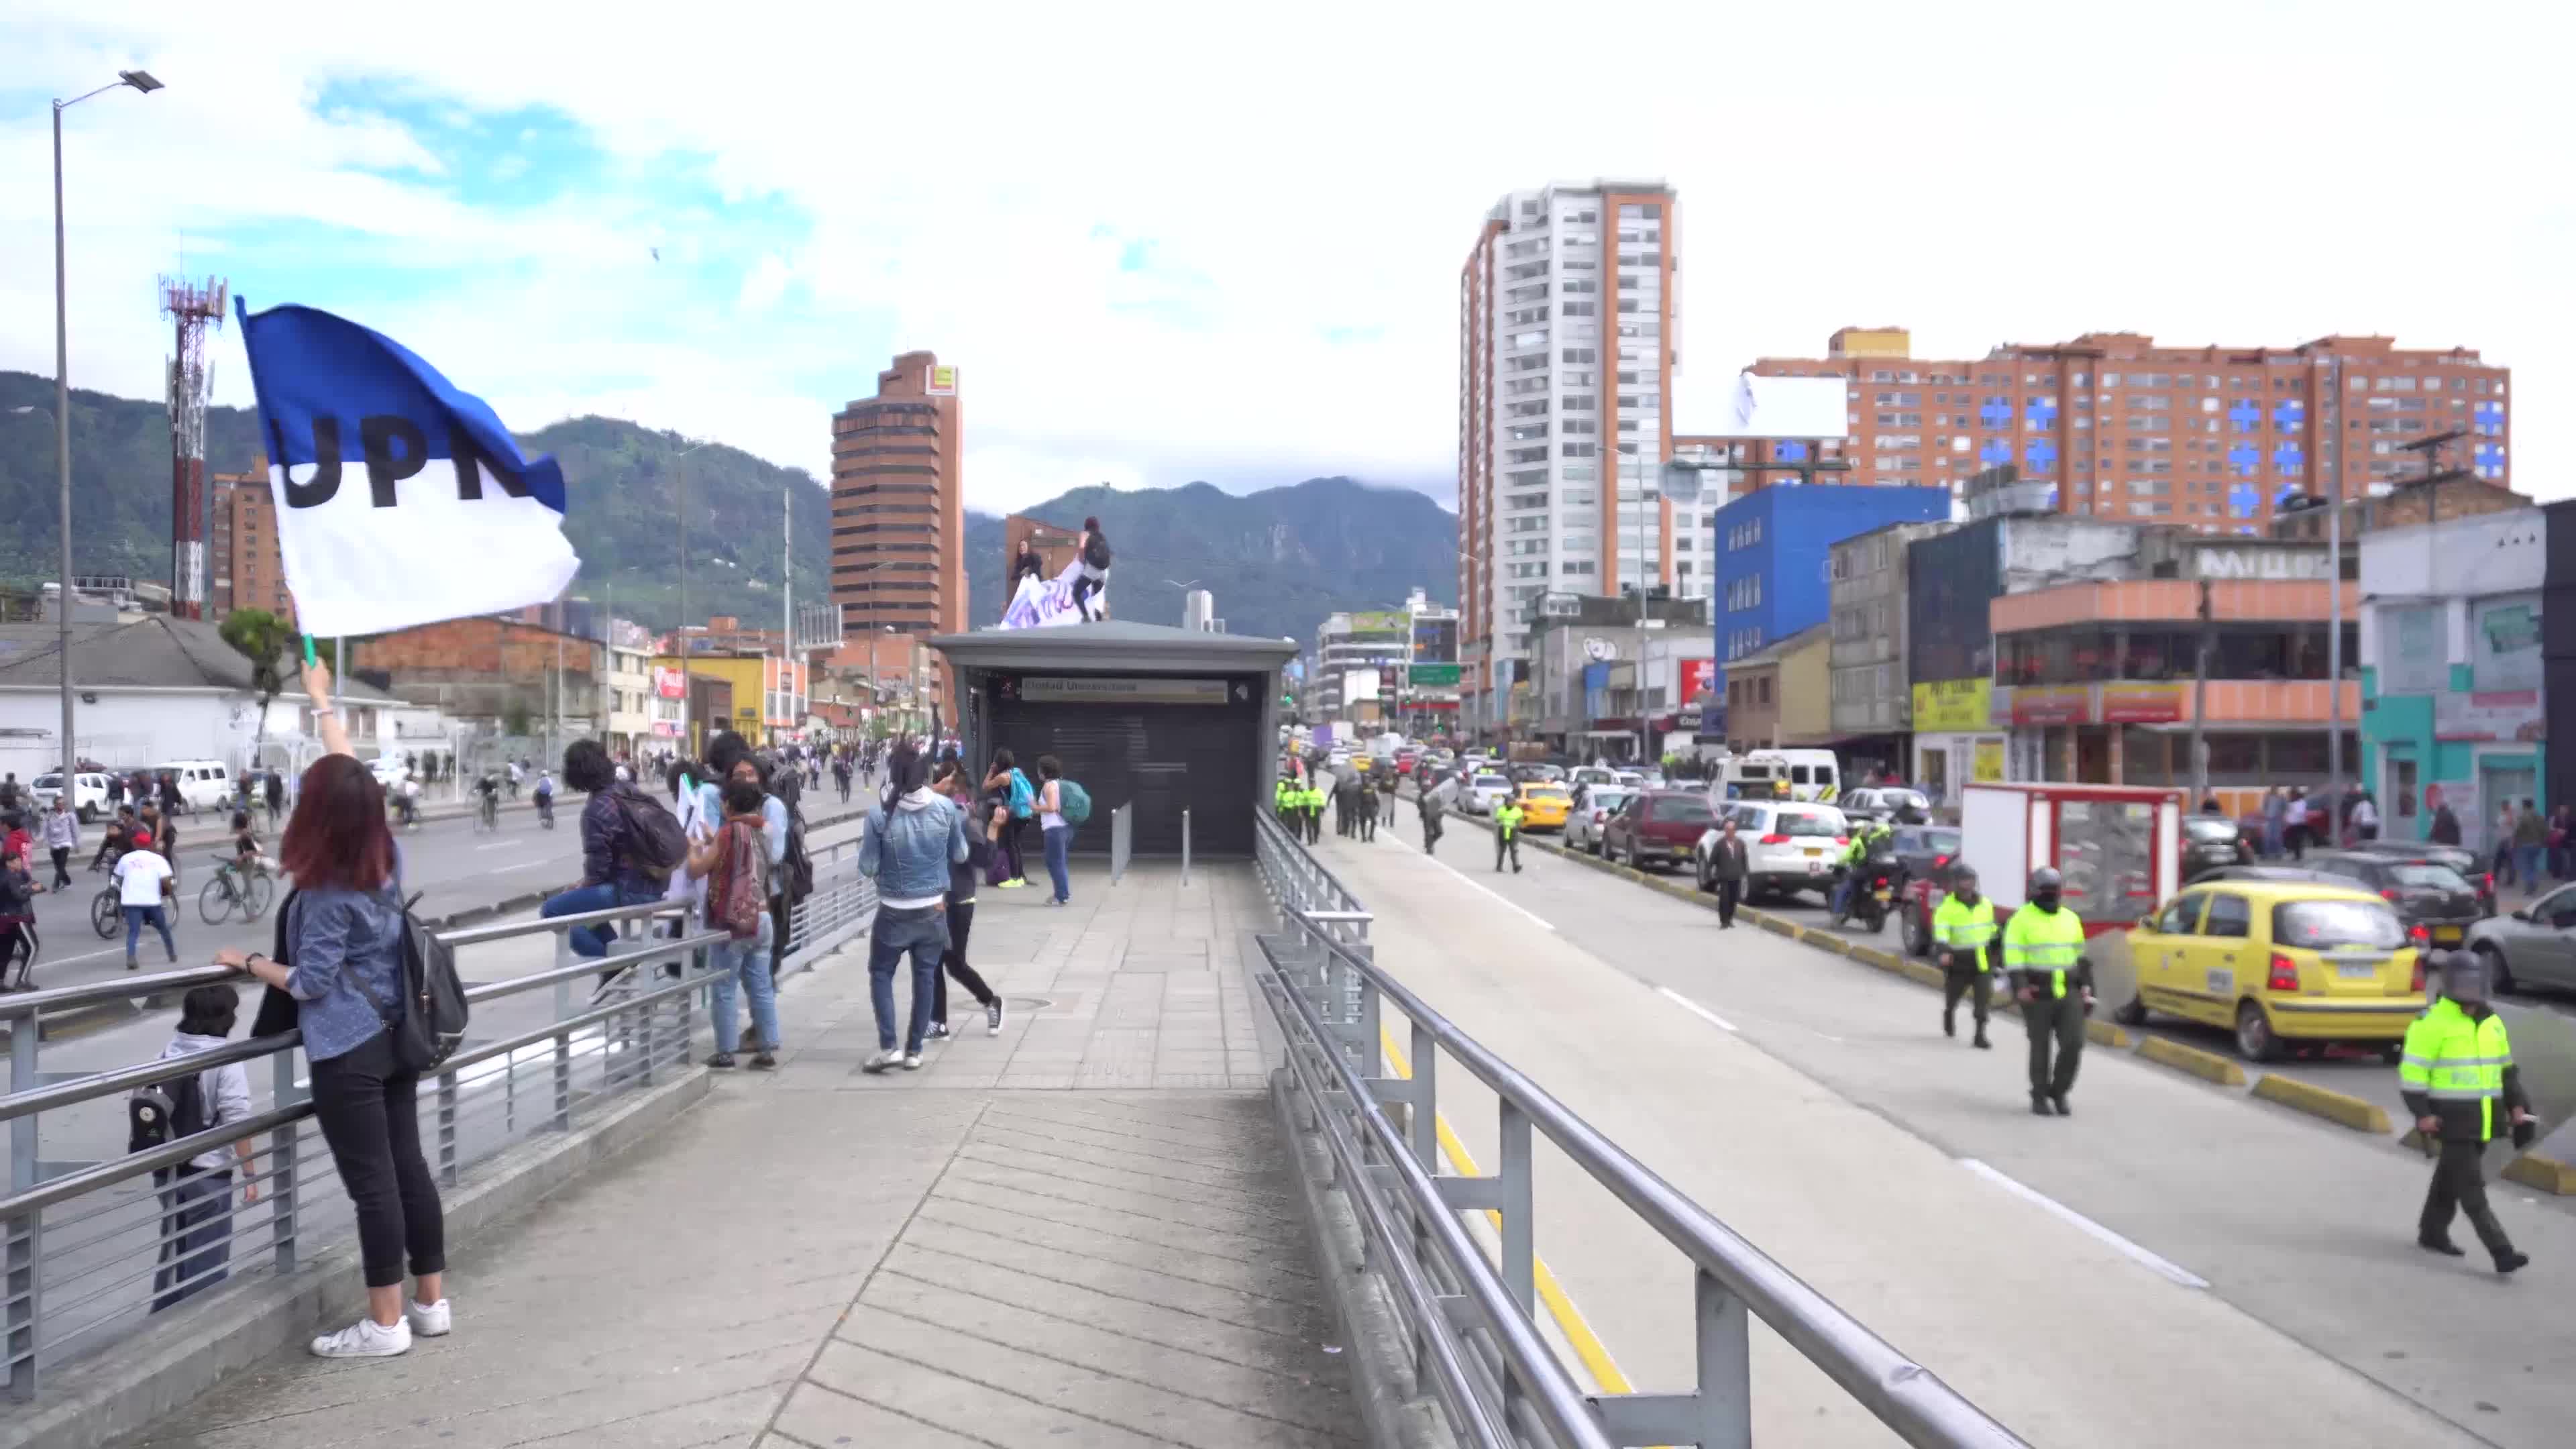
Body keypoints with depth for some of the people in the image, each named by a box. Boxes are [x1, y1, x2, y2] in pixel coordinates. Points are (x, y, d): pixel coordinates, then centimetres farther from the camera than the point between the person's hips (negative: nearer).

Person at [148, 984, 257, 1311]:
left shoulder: (169, 1051, 4)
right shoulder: (226, 1059, -15)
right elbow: (236, 1120, -16)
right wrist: (250, 1175, -9)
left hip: (166, 1169, 6)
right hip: (208, 1173, -6)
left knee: (173, 1249, 20)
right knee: (207, 1259, 5)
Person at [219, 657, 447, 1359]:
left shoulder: (328, 893, -19)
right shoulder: (385, 856, 1)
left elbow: (310, 982, -16)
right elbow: (350, 775, 14)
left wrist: (247, 962, -1)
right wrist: (322, 700, 24)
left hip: (347, 1050, -8)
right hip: (396, 1036, 8)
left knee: (372, 1183, -2)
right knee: (409, 1167, 13)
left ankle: (385, 1324, 5)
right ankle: (431, 1302, 21)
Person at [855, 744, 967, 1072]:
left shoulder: (880, 815, -16)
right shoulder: (946, 809, -8)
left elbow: (868, 867, -10)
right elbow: (960, 855, 4)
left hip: (895, 911, -2)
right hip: (934, 908, 2)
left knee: (881, 973, 13)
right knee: (925, 976, 12)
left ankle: (888, 1047, 3)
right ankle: (914, 1051, 16)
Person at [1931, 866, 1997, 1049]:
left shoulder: (1986, 904, 7)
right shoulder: (1947, 907, -10)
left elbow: (1992, 930, 22)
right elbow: (1940, 932, -22)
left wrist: (1995, 954, 26)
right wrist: (1944, 952, -39)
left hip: (1982, 962, 3)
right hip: (1958, 963, -3)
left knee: (1982, 998, -9)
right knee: (1952, 997, 13)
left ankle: (1980, 1034, -6)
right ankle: (1949, 1020, 44)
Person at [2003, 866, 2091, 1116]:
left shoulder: (2071, 919, 13)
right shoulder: (2022, 919, -4)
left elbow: (2081, 956, 19)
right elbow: (2013, 955, -10)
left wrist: (2086, 985, 11)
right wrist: (2020, 986, -20)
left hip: (2069, 992, 4)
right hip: (2038, 994, -4)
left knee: (2074, 1043, -6)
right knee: (2040, 1047, 3)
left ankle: (2059, 1091, 12)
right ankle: (2040, 1097, 16)